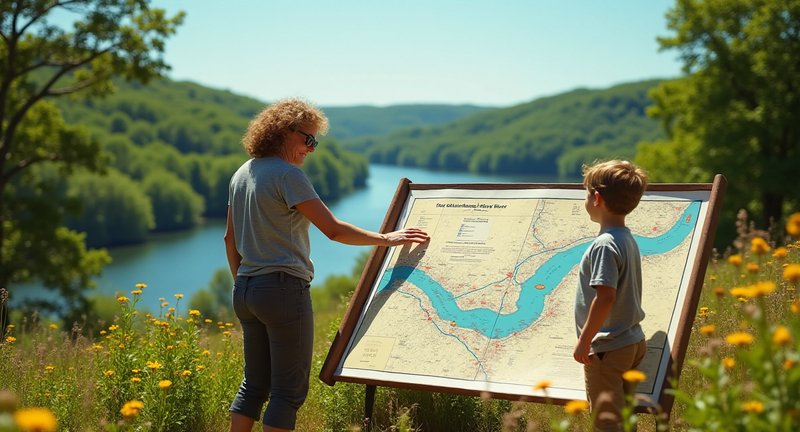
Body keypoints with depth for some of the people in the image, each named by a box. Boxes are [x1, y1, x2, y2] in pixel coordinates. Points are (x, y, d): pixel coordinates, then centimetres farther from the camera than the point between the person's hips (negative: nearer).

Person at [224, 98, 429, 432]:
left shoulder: (241, 175, 13)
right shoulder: (287, 174, -13)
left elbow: (230, 238, 19)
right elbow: (333, 230, -17)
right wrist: (386, 239, -8)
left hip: (245, 291, 9)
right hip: (284, 289, -9)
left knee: (254, 383, 16)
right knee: (290, 389, -1)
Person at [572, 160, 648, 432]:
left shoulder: (605, 244, -20)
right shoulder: (628, 239, 9)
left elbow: (605, 297, -26)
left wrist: (584, 341, -19)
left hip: (606, 348, -9)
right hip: (632, 342, 9)